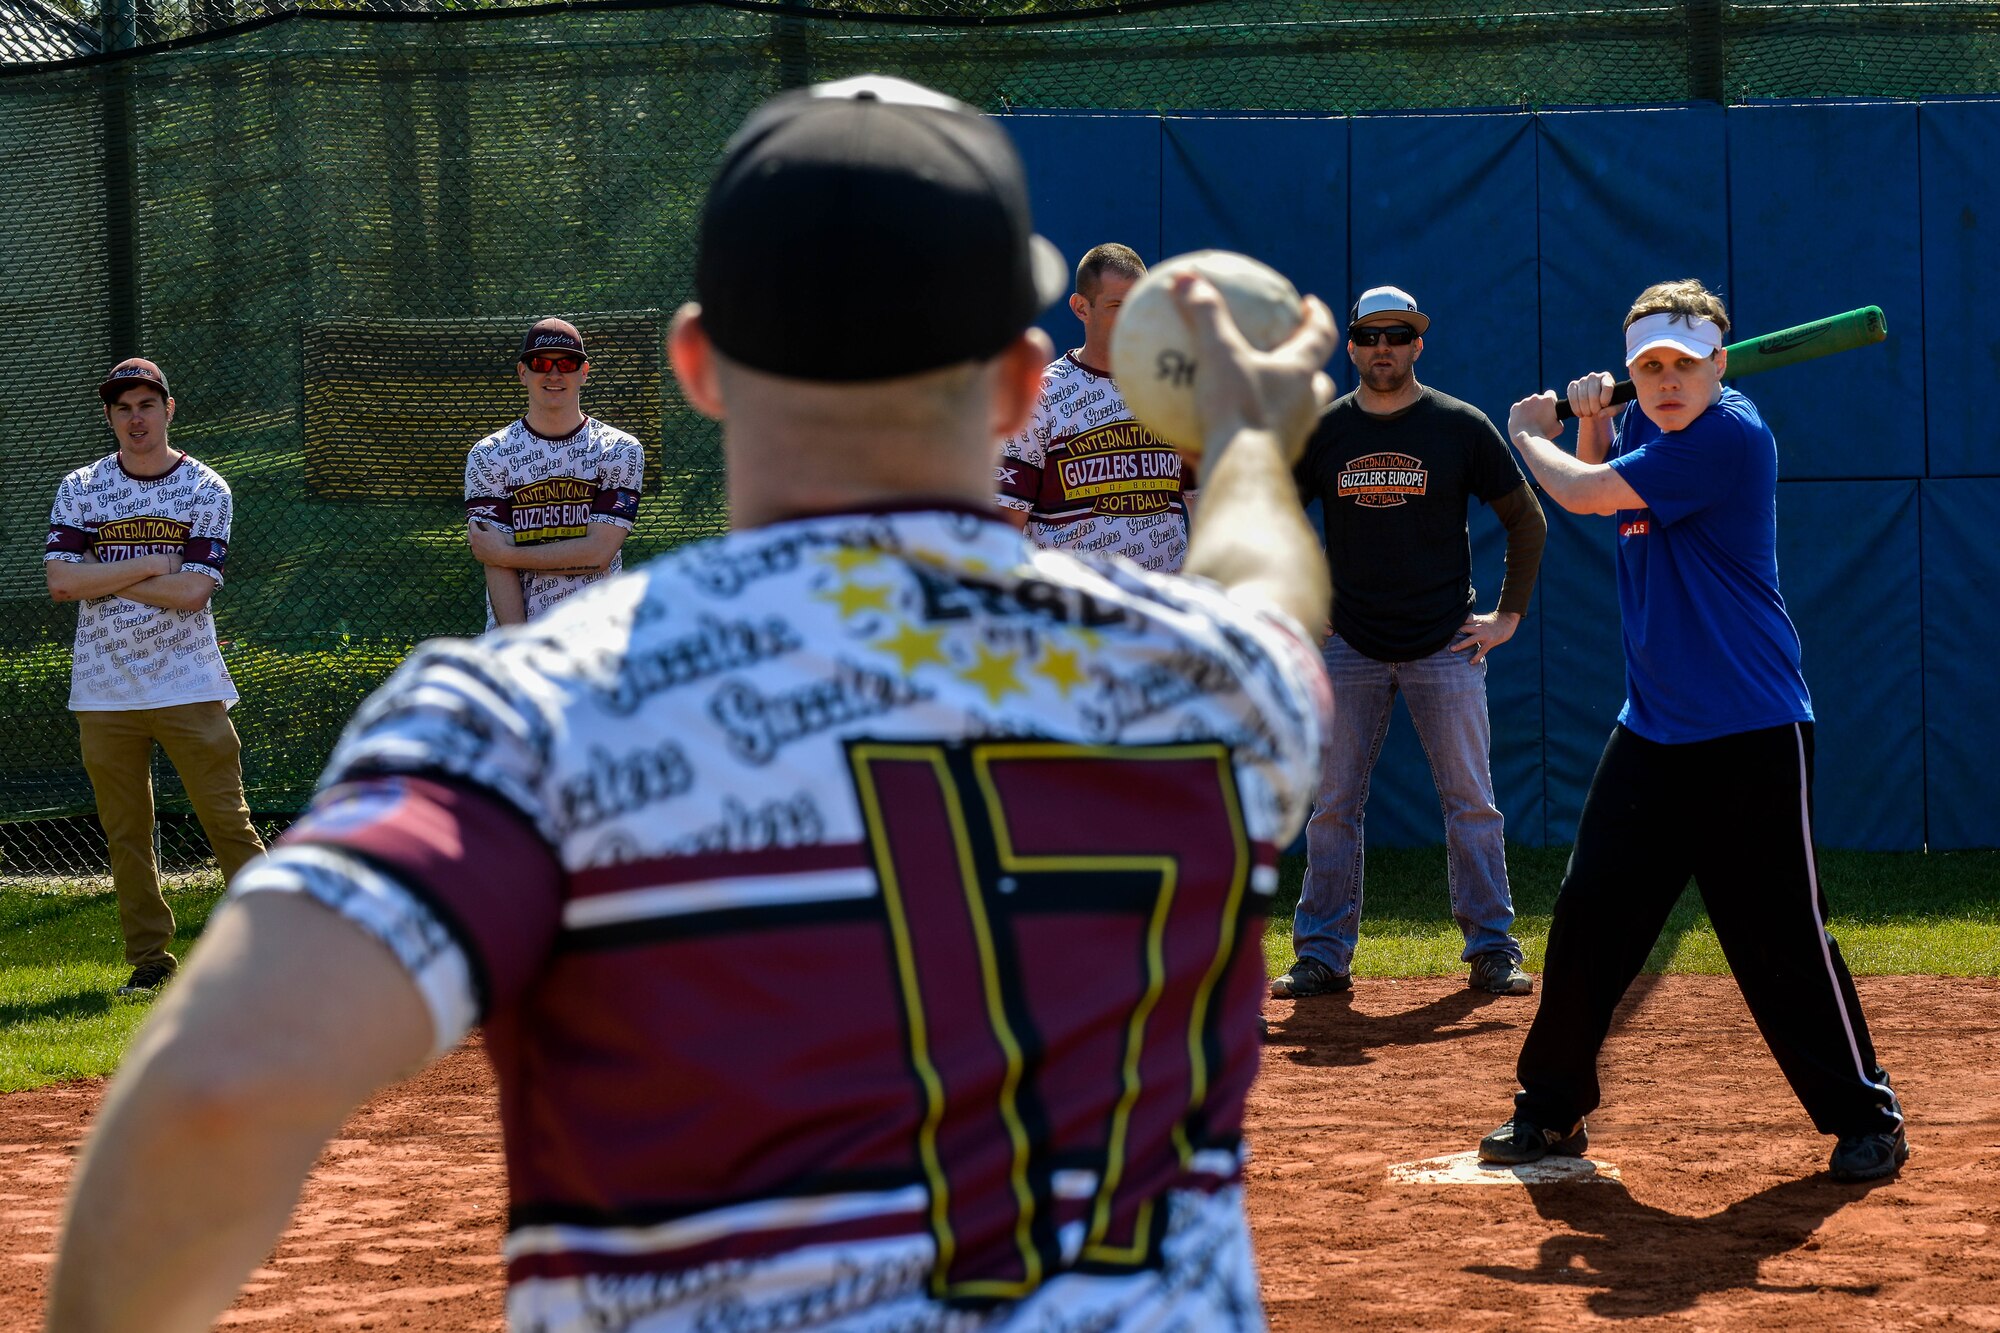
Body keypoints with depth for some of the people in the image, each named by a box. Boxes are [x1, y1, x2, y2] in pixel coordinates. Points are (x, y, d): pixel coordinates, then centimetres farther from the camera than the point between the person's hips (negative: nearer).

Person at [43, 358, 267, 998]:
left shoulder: (205, 489, 1)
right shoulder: (80, 489, 6)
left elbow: (192, 590, -10)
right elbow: (61, 581, -7)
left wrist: (103, 577, -7)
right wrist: (150, 566, -10)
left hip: (188, 686, -2)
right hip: (104, 690, 2)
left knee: (227, 820, -3)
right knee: (125, 833, 5)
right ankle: (150, 958, 14)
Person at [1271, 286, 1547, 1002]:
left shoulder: (1462, 426, -2)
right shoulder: (1322, 431, 3)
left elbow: (1527, 520, 5)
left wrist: (1508, 616, 0)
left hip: (1446, 647, -2)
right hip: (1350, 647, 2)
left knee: (1471, 803, 0)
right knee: (1332, 804, 1)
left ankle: (1492, 950, 7)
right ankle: (1323, 955, 7)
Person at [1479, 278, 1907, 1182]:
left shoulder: (1730, 436, -17)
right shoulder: (1649, 428, 9)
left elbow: (1582, 495, -16)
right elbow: (1597, 479, 30)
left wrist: (1529, 433, 4)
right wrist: (1589, 421, 9)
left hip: (1750, 740, -8)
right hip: (1652, 730, 8)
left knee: (1783, 939, -6)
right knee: (1588, 916, 6)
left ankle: (1866, 1119, 7)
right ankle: (1551, 1110, 17)